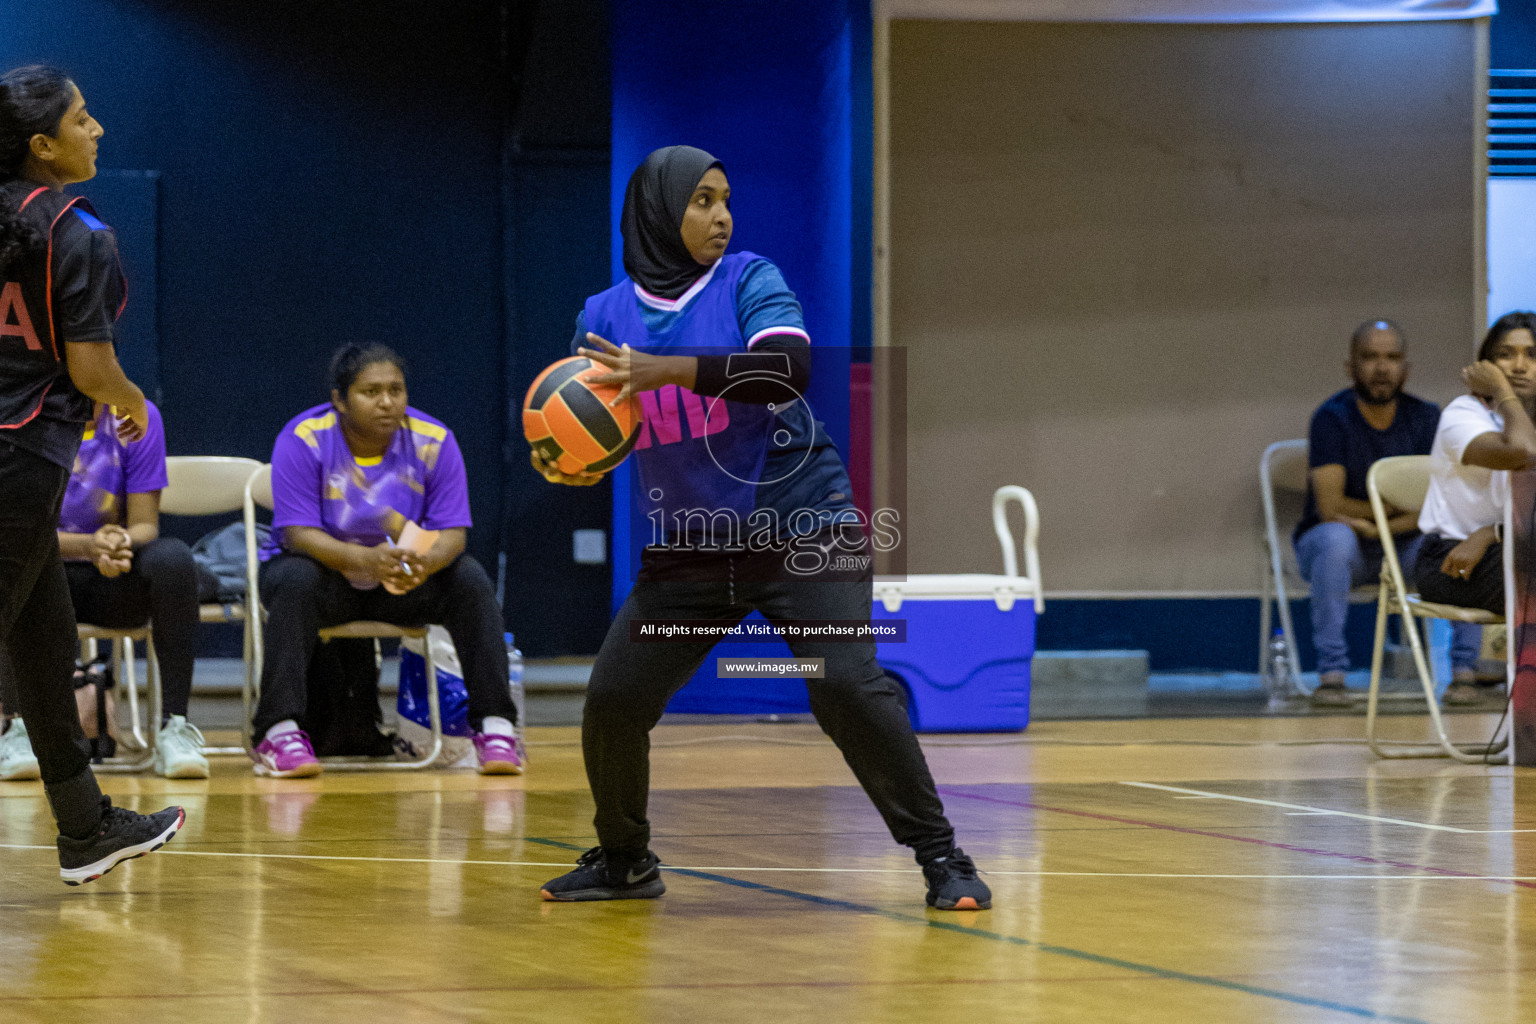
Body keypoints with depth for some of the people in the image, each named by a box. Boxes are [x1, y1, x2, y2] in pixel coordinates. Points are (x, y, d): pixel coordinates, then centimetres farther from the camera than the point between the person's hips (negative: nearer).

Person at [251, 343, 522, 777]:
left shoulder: (433, 442, -11)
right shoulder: (303, 440, -18)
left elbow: (452, 532, -13)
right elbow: (298, 533, -24)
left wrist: (426, 562, -39)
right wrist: (365, 559, -43)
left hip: (405, 581, 2)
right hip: (324, 568, -2)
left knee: (471, 581, -24)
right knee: (295, 581, -36)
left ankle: (495, 725, -21)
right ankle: (279, 733, -38)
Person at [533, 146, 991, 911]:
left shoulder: (748, 281, -5)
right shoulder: (605, 316, 4)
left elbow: (789, 366, -24)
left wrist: (670, 370, -33)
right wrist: (561, 465, -18)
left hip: (802, 533, -3)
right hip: (688, 552, 3)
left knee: (847, 686, -19)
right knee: (612, 700, -4)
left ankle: (940, 856, -7)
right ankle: (624, 862, 20)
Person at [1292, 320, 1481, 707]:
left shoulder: (1425, 417, -2)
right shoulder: (1332, 418, -13)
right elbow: (1330, 507, -21)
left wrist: (1375, 527, -22)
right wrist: (1402, 507, -13)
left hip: (1402, 545, 4)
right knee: (1336, 538, -39)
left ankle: (1465, 669, -18)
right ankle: (1330, 673, -35)